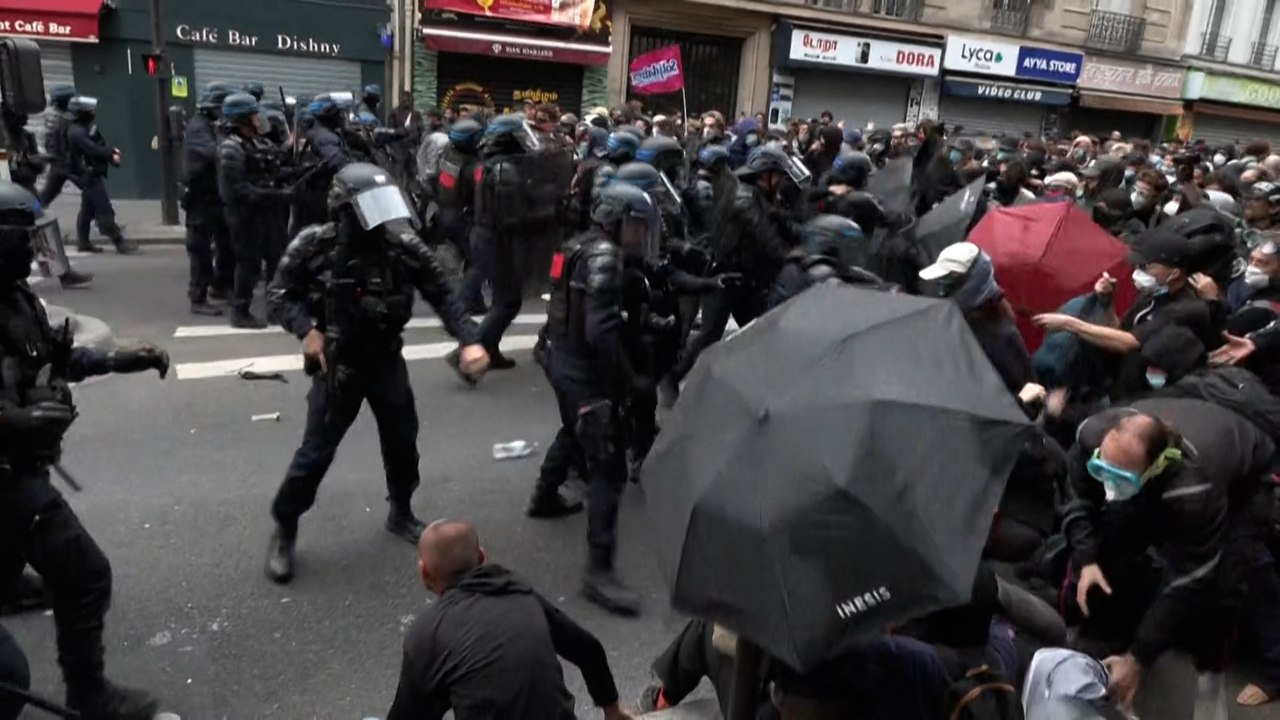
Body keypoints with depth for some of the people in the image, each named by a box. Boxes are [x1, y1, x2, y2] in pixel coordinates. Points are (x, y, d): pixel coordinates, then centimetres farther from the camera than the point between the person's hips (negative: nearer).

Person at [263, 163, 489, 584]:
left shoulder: (403, 245, -14)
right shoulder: (315, 245, -17)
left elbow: (442, 295, -8)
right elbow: (279, 294, -6)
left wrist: (470, 340, -19)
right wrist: (306, 330, -23)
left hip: (387, 359, 3)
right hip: (337, 363, -3)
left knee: (403, 442, 13)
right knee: (316, 451, 0)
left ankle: (400, 514, 38)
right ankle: (284, 532, 22)